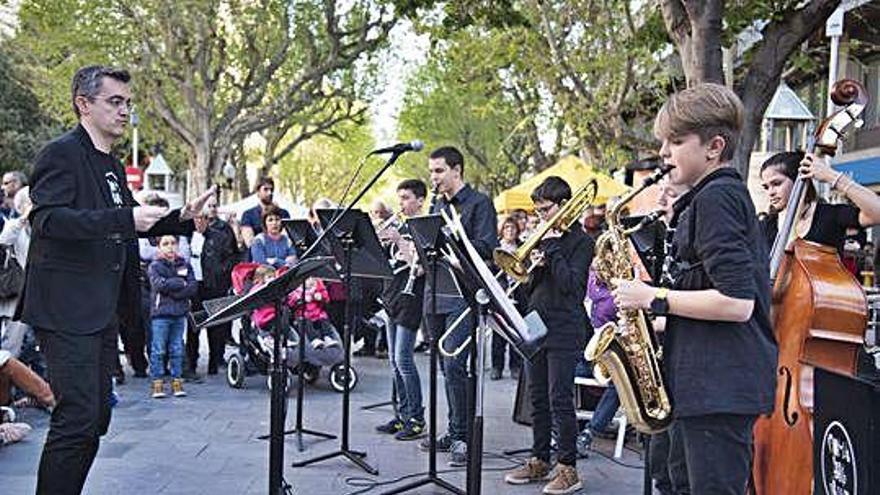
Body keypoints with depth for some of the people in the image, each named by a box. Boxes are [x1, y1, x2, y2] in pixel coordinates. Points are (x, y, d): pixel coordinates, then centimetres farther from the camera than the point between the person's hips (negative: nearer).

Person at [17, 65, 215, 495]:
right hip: (67, 311, -9)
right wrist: (125, 218, -29)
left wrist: (181, 219, 9)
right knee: (77, 418, -11)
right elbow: (47, 219, -21)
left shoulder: (112, 165, 19)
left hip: (103, 312, 9)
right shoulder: (62, 153, -8)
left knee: (96, 419, 12)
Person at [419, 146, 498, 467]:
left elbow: (486, 248, -13)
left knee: (454, 366, -13)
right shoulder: (437, 205, 18)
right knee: (448, 367, 12)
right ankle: (455, 431, 21)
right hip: (436, 294, 7)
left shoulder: (479, 203, -4)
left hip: (463, 296, -7)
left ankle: (462, 436, -4)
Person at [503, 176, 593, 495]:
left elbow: (570, 284, -17)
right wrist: (535, 267, -5)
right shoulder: (544, 239, 15)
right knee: (538, 399, 12)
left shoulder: (581, 241, -4)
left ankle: (568, 468, 5)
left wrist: (553, 248, -12)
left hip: (564, 331, -7)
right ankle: (539, 461, 23)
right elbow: (529, 288, 14)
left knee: (560, 401, -4)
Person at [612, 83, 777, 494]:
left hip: (720, 387, -11)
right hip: (723, 383, 11)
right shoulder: (730, 194, 18)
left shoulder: (715, 198, -13)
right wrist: (653, 295, 12)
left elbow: (737, 301, -23)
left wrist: (654, 298, -15)